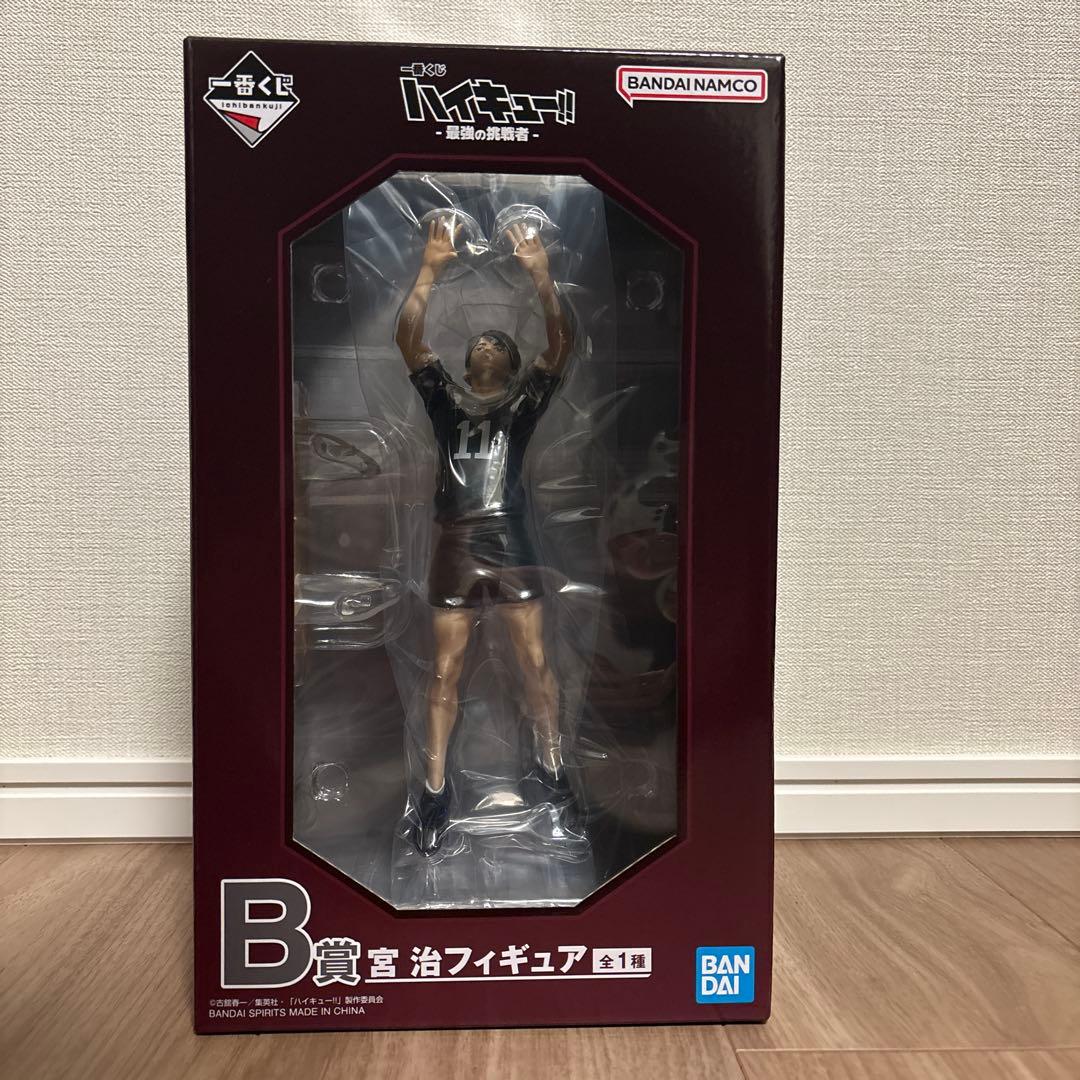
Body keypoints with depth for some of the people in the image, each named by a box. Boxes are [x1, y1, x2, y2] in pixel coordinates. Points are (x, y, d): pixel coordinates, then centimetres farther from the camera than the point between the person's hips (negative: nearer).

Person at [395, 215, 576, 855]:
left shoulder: (525, 402, 8)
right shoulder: (445, 399, 10)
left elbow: (565, 342, -5)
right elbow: (408, 339, -2)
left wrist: (541, 275, -15)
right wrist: (431, 270, -11)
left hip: (512, 548, 0)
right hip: (456, 550, 1)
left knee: (536, 663, 6)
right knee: (446, 672, 5)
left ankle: (550, 764, 26)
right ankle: (436, 790, 15)